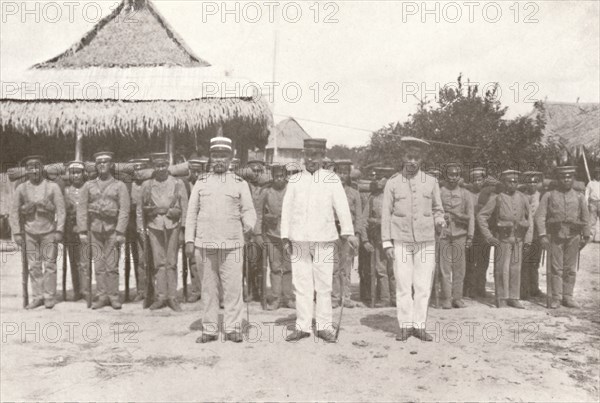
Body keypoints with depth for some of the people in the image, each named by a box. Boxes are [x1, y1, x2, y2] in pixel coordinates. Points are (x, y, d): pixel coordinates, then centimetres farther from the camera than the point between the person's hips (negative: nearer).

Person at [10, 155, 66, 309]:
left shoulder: (53, 187, 0)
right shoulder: (21, 189, 5)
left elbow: (61, 210, -3)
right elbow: (14, 212, 6)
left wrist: (59, 231, -10)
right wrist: (17, 233, -1)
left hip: (49, 232, -2)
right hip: (29, 233, 2)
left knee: (49, 265, 1)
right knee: (34, 266, 4)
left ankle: (50, 297, 8)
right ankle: (37, 297, 12)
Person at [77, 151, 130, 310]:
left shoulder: (119, 186, 3)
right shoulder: (88, 185, 11)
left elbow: (124, 210, -4)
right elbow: (82, 208, 7)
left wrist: (120, 232, -12)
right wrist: (82, 231, -2)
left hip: (113, 229, -2)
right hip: (95, 229, 2)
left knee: (112, 265, -3)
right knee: (98, 265, 4)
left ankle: (113, 296, 6)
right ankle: (102, 297, 11)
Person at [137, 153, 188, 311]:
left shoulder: (178, 184, 4)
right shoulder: (147, 185, 9)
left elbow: (185, 209, 3)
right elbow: (140, 209, 14)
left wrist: (182, 231, -2)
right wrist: (141, 228, 7)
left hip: (173, 226, -1)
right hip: (154, 226, 1)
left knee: (171, 263, 2)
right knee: (159, 262, 2)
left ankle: (172, 297, 7)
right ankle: (160, 296, 9)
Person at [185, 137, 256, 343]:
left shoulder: (240, 183, 7)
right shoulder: (200, 183, 11)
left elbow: (248, 210, 5)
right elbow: (191, 213, 10)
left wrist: (249, 226, -16)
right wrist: (189, 240, 3)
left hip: (232, 244, -1)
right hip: (204, 244, 1)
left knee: (233, 286, -2)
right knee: (208, 287, 6)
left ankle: (232, 328, 10)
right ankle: (209, 329, 15)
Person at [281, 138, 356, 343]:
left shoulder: (332, 180, 3)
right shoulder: (294, 180, 9)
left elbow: (342, 207, -4)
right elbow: (286, 209, 9)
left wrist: (348, 233, -15)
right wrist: (285, 237, 4)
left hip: (324, 239, -2)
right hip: (299, 240, 2)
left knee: (324, 285, 3)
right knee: (301, 284, 6)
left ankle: (324, 327, 13)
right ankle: (302, 326, 15)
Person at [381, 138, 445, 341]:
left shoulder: (431, 182, 8)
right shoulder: (392, 183, 4)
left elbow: (437, 210, 16)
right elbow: (386, 214, 4)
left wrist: (439, 220, -8)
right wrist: (387, 243, -2)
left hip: (426, 241, 1)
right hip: (401, 242, -1)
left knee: (423, 285, 1)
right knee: (403, 285, -1)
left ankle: (420, 326, 12)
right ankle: (405, 325, 10)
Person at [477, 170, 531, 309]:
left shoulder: (522, 198, 7)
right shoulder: (496, 199, -5)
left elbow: (529, 217, 19)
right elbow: (481, 216, -6)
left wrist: (528, 236, 12)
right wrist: (488, 236, -10)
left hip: (518, 239, 4)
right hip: (502, 239, -4)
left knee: (515, 269, 6)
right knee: (502, 269, -1)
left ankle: (513, 298, 16)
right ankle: (501, 299, 8)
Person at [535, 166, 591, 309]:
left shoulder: (579, 197, 12)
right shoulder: (548, 196, 5)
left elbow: (585, 218, 14)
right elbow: (540, 216, -1)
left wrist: (586, 236, 9)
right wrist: (542, 235, -10)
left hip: (573, 236, 2)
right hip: (554, 236, -2)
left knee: (570, 268, 5)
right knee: (555, 267, -2)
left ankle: (567, 297, 14)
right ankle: (555, 298, 5)